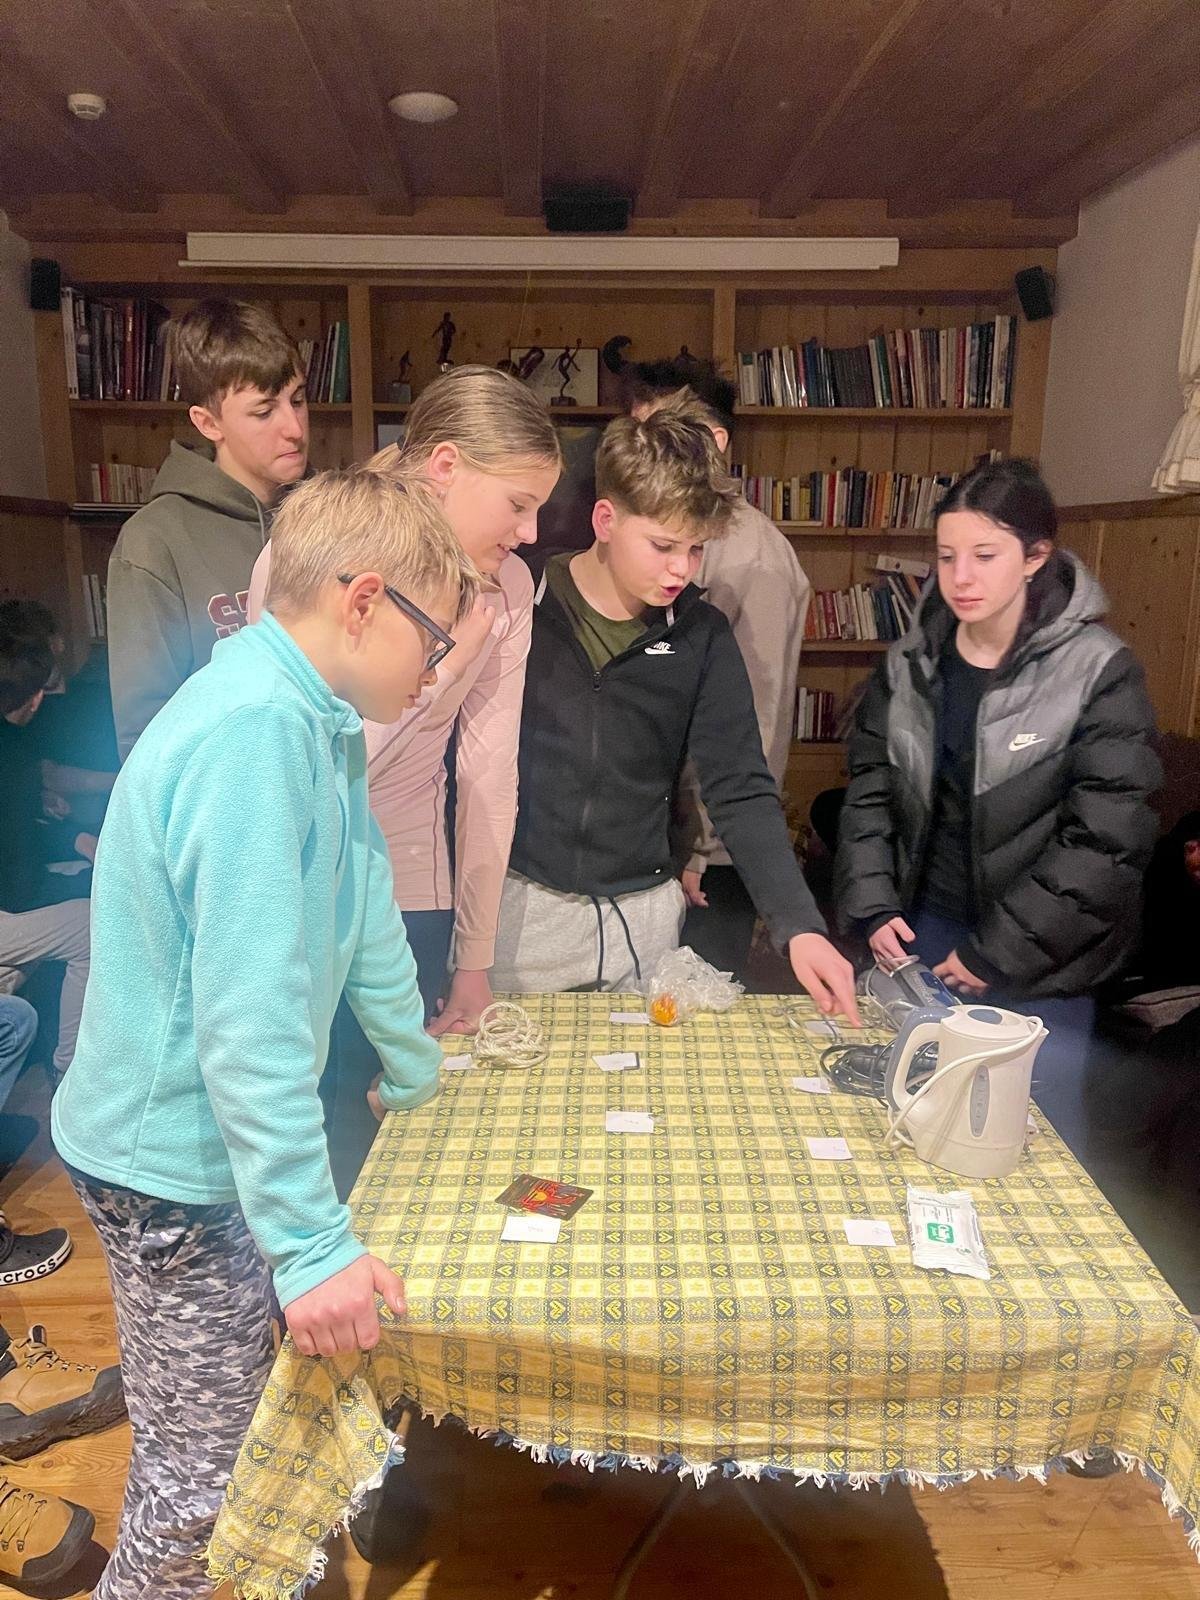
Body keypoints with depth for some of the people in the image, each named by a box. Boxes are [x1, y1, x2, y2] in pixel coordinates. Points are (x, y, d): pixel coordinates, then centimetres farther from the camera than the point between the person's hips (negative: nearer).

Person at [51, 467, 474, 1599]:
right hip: (173, 1163, -9)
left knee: (258, 1423, 25)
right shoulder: (253, 735, -28)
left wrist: (415, 1075, 20)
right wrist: (313, 1244, -25)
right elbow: (249, 1019, -30)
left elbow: (365, 917, 11)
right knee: (201, 1476, 10)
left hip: (225, 1134, 9)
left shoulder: (319, 720, 3)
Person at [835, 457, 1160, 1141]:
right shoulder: (912, 659, -1)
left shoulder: (1099, 671, -14)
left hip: (1042, 958, -3)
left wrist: (998, 954, -15)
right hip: (925, 930, 4)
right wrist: (871, 906, -6)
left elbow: (1107, 840, -16)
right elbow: (871, 784, 5)